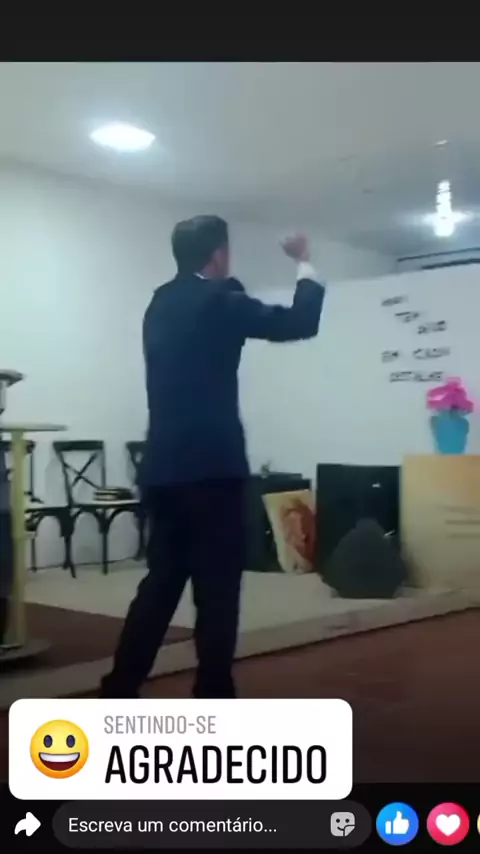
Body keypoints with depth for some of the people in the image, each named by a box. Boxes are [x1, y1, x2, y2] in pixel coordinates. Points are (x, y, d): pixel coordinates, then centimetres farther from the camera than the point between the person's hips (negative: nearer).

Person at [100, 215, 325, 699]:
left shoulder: (162, 304, 14)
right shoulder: (216, 301, -8)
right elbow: (300, 324, -5)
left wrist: (230, 288, 31)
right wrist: (304, 265, 8)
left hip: (163, 468, 8)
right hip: (210, 468, -8)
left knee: (161, 582, 13)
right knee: (216, 589, 1)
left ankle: (119, 693, 15)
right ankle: (213, 699, 8)